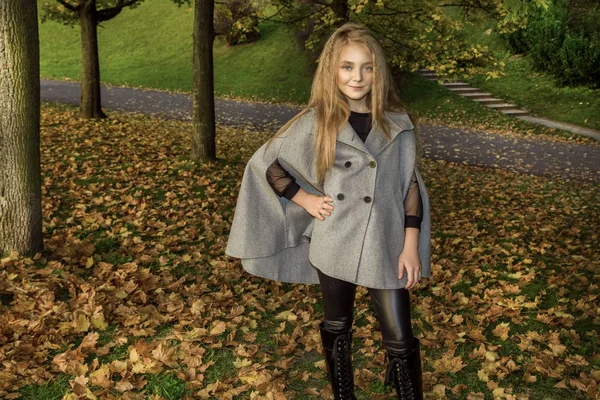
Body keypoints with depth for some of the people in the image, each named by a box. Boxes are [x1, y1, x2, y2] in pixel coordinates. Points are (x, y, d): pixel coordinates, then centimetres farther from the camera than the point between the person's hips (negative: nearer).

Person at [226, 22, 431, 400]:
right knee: (336, 327, 18)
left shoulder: (397, 124, -2)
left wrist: (411, 245, -5)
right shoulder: (316, 123, -5)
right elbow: (265, 163, 3)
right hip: (334, 247, 1)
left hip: (387, 248, 0)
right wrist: (305, 199, -5)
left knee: (400, 340, 3)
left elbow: (411, 185, 1)